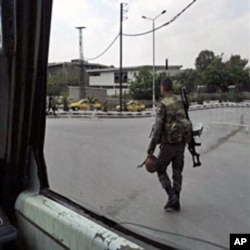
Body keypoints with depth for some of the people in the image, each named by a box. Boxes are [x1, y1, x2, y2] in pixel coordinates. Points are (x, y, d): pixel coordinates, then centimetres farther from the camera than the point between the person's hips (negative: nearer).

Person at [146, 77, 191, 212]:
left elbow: (157, 129, -23)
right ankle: (175, 202, 18)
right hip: (181, 143, 7)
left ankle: (172, 196, 2)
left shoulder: (162, 106, -18)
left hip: (168, 144, -6)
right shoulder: (180, 101, 6)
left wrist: (150, 150, -19)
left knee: (160, 170, 13)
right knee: (177, 172, 13)